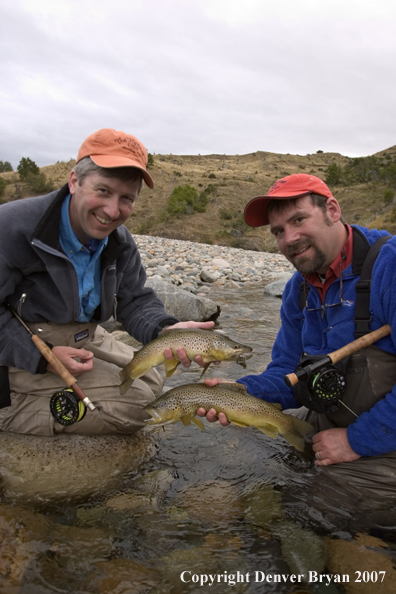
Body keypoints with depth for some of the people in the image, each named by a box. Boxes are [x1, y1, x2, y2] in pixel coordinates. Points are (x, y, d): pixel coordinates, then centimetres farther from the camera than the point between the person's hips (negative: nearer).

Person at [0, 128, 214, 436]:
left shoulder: (120, 243, -3)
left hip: (83, 339, 8)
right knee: (135, 402, -15)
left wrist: (166, 329, -24)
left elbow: (136, 301, -2)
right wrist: (41, 356, -28)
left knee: (150, 381, 16)